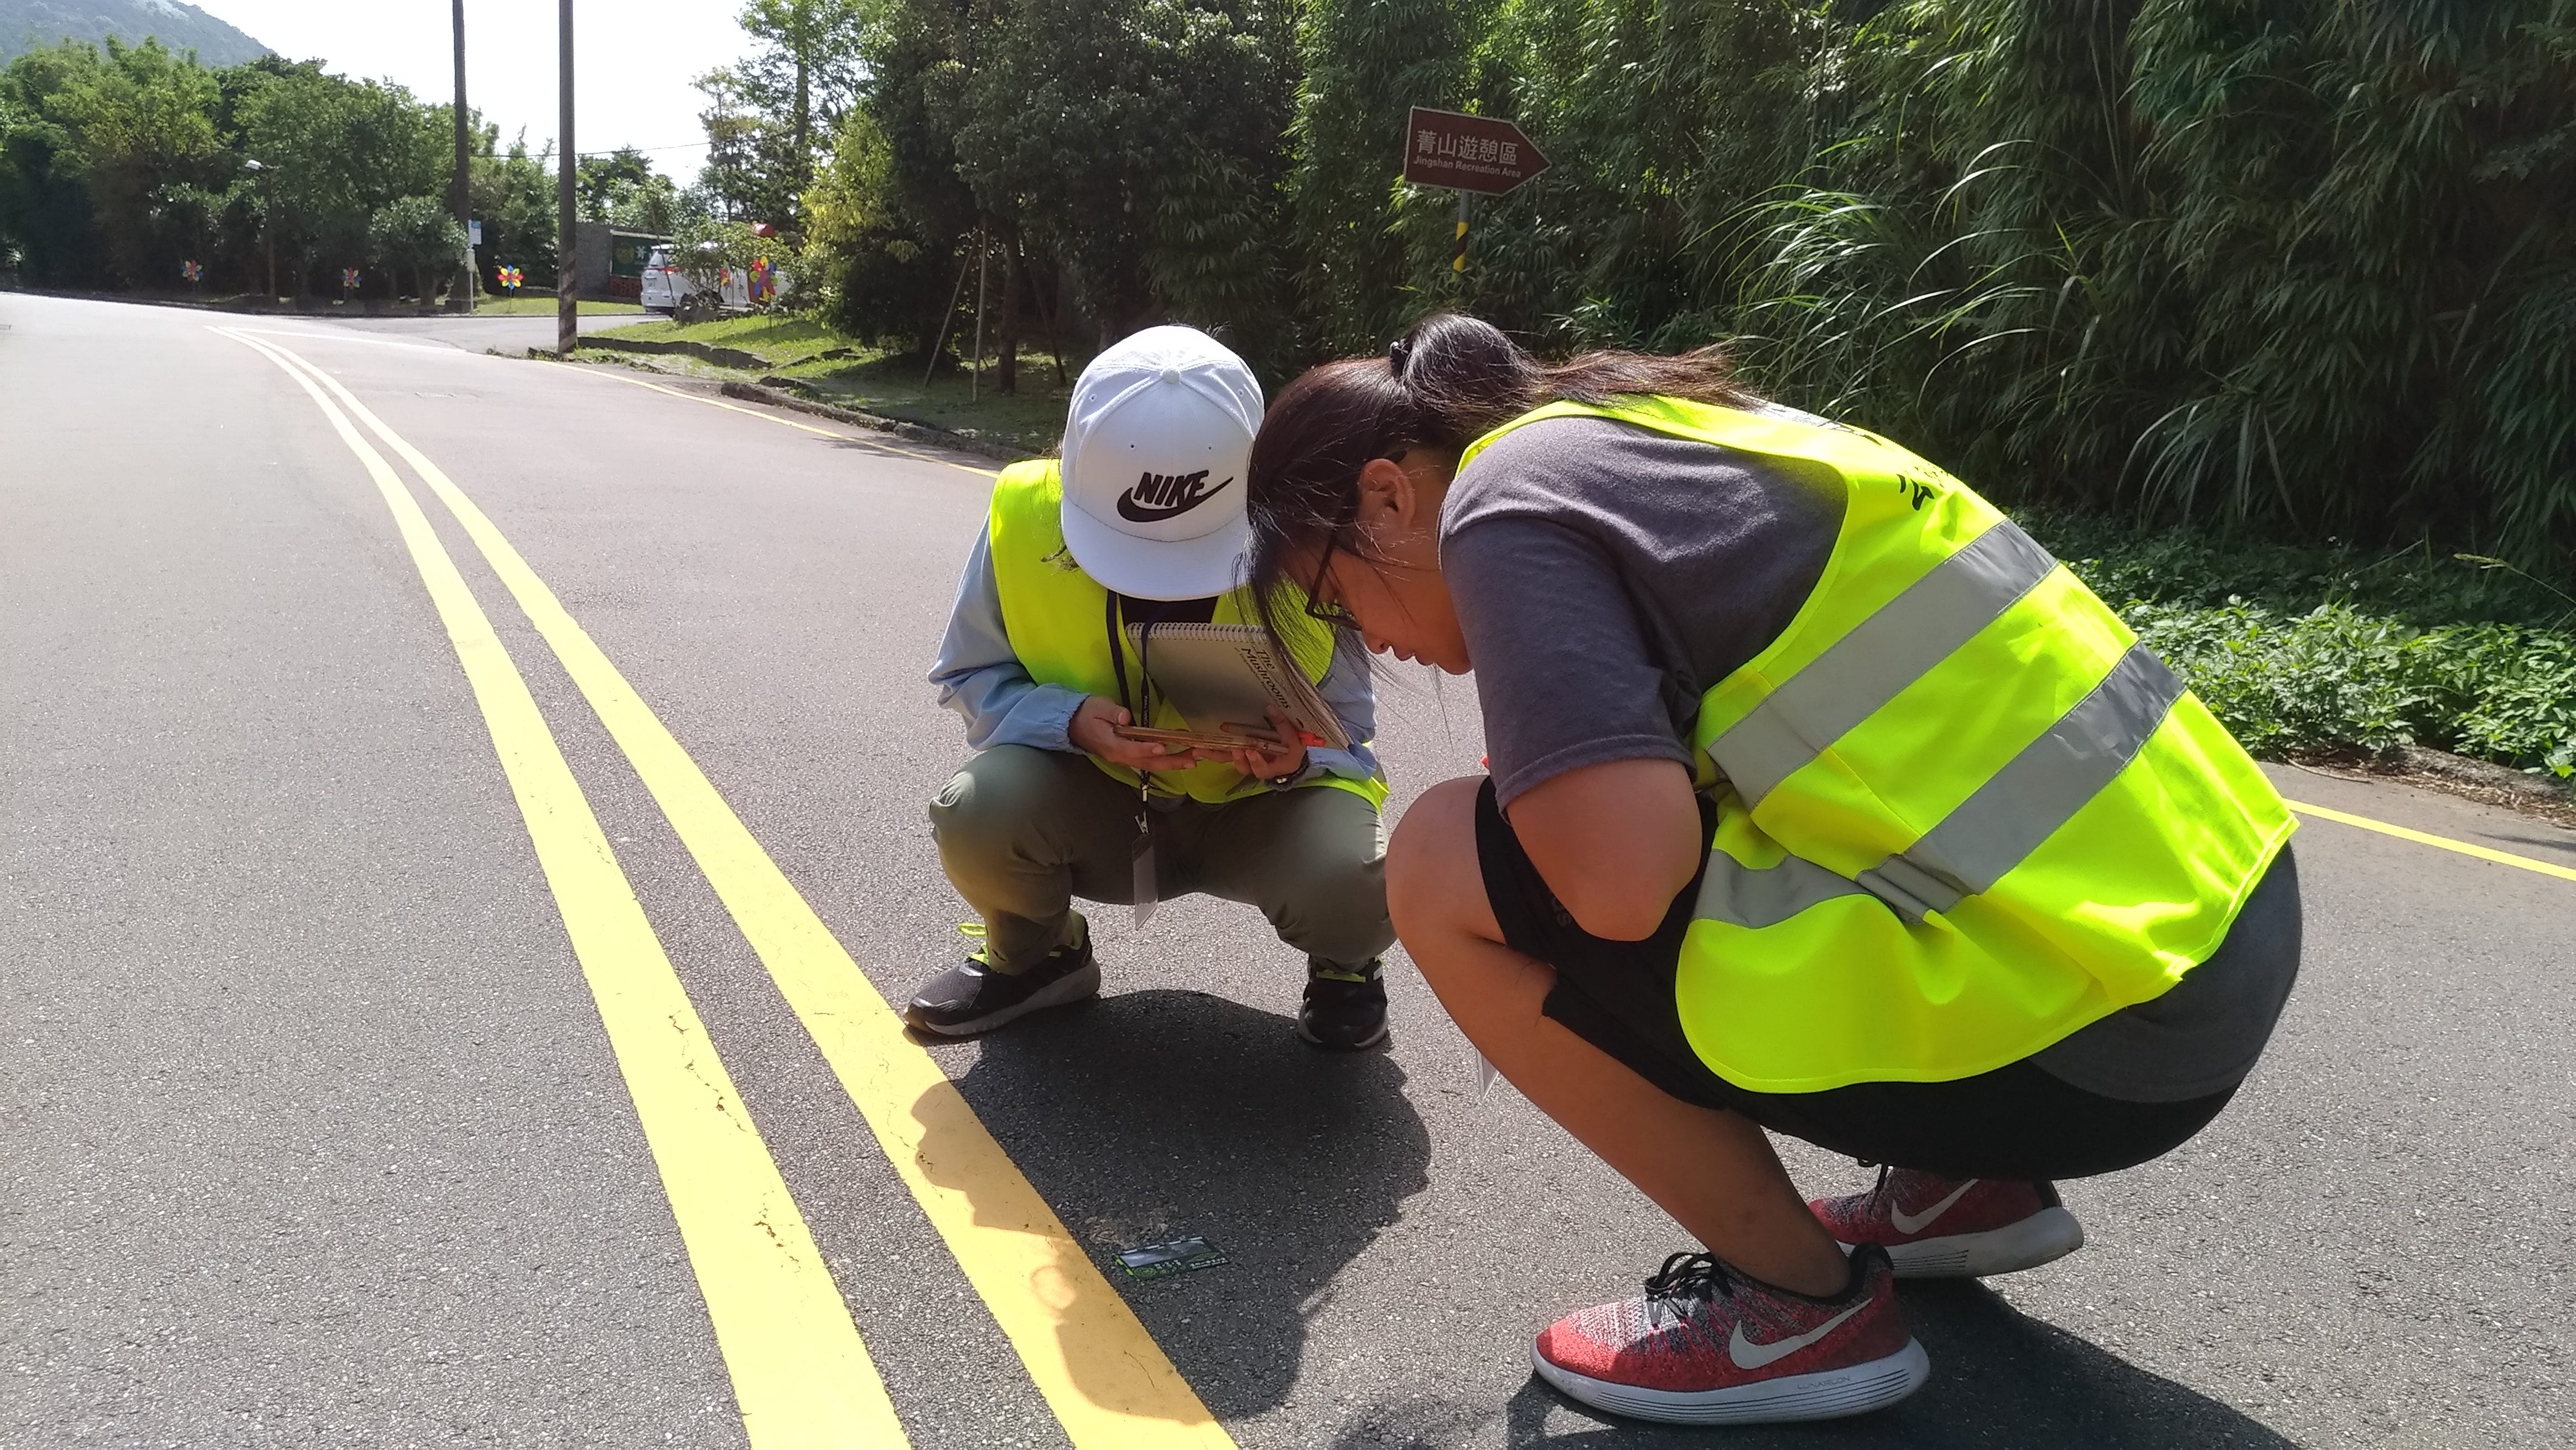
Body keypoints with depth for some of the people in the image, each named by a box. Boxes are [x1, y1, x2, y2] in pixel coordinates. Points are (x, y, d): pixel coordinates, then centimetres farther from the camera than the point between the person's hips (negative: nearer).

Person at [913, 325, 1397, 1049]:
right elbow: (969, 677, -6)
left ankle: (1343, 964, 8)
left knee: (1356, 878, -34)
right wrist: (1073, 719, -27)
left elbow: (1343, 726, -7)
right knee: (977, 811, -30)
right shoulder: (1027, 515, -20)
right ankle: (1035, 954, 7)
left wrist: (1297, 759, -31)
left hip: (1258, 807, -1)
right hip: (1093, 800, 2)